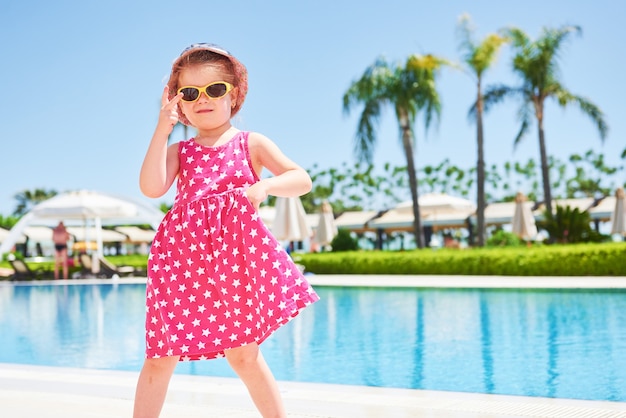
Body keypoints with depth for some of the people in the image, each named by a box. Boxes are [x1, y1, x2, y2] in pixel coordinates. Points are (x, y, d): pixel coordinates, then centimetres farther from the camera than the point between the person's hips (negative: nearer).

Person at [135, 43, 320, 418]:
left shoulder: (251, 144, 6)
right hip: (183, 257, 2)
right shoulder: (179, 151, 10)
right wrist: (163, 127, -9)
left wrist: (265, 186, -21)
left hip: (238, 257, -1)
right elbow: (152, 188, -10)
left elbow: (302, 179, -2)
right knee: (161, 354, 4)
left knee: (244, 354, 6)